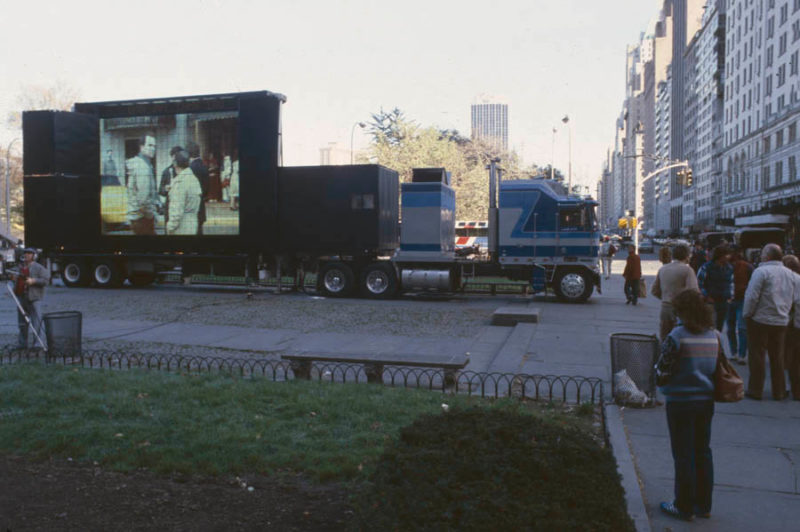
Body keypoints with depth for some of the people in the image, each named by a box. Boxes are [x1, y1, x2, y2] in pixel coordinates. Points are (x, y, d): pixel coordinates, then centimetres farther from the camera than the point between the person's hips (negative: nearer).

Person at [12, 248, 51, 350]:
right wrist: (14, 278, 10)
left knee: (37, 322, -10)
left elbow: (45, 280, -12)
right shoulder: (20, 267, 18)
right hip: (21, 298, 7)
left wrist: (33, 281, -22)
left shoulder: (39, 268, -4)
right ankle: (22, 344, 22)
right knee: (22, 322, 13)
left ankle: (39, 344, -8)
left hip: (34, 298, -7)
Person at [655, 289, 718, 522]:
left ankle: (684, 507, 15)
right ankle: (704, 505, 27)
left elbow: (662, 375, -16)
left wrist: (658, 373, 3)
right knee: (703, 452, 16)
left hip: (680, 402, -6)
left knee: (684, 455, 4)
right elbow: (719, 368, 9)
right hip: (706, 400, 6)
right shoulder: (714, 335, 1)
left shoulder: (677, 336, -19)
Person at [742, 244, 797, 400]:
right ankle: (779, 391, 19)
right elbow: (792, 299, 14)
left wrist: (747, 314, -5)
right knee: (777, 357, 13)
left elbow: (752, 296, -17)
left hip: (760, 321, -6)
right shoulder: (790, 273, 6)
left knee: (757, 356, 3)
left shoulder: (761, 271, -15)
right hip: (781, 321, 6)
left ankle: (755, 390, 7)